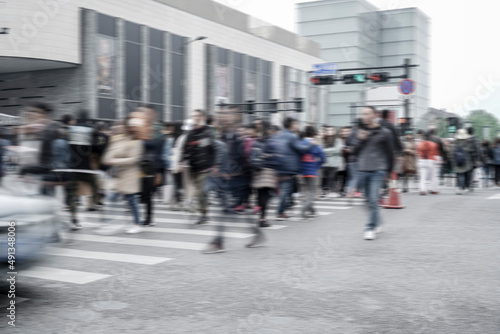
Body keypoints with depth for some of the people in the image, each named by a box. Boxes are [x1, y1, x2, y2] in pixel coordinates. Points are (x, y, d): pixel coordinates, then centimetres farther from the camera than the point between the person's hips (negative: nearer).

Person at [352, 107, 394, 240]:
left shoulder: (384, 133, -1)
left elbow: (390, 153, 4)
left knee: (373, 199, -13)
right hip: (363, 171, 4)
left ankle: (371, 228, -8)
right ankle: (376, 224, 24)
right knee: (370, 200, 10)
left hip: (378, 171, -4)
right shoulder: (360, 131, 11)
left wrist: (389, 170, 5)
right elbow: (355, 152, 10)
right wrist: (360, 140, -6)